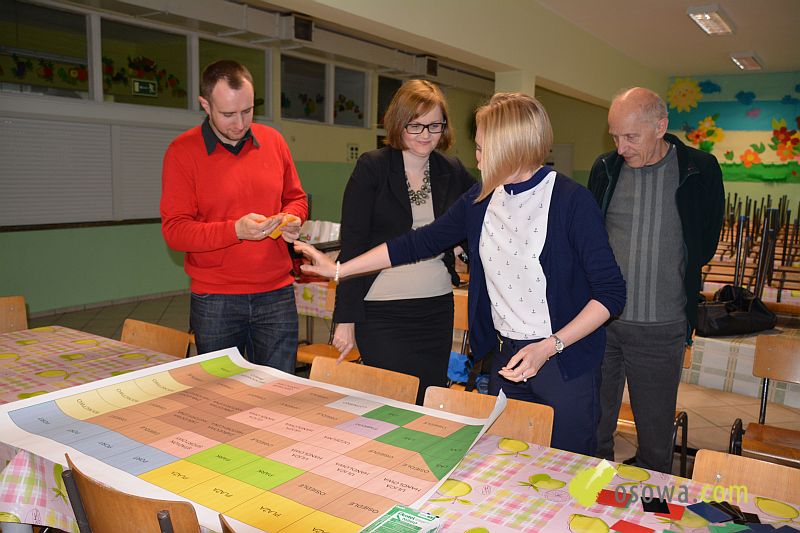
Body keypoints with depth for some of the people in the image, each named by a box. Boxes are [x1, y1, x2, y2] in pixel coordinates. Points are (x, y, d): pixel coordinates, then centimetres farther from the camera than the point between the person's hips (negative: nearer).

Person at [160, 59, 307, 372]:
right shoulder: (182, 152, -6)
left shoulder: (272, 141, 5)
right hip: (214, 301, -2)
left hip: (276, 294, 3)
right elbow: (174, 231, -10)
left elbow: (295, 198, 18)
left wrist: (292, 219, -6)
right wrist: (236, 229, -23)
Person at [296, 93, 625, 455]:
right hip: (506, 356, 5)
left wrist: (549, 346, -23)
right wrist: (339, 269, 7)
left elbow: (611, 291, -14)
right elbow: (420, 242, 7)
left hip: (565, 360, -5)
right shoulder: (482, 198, 2)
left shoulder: (571, 200, -15)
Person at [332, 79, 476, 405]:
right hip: (381, 313, -4)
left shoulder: (453, 172, 7)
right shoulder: (372, 168, -4)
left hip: (437, 308, 4)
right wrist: (345, 319, -9)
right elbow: (352, 246, -7)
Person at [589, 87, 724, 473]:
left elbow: (705, 246, 5)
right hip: (601, 318, 2)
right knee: (592, 428, 13)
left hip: (661, 328, -2)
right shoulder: (605, 169, 2)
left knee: (655, 436, 12)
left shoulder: (699, 171, -5)